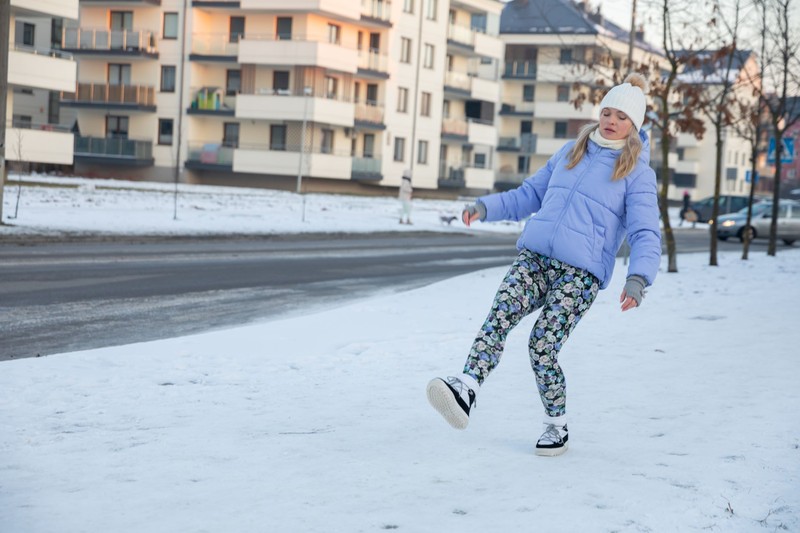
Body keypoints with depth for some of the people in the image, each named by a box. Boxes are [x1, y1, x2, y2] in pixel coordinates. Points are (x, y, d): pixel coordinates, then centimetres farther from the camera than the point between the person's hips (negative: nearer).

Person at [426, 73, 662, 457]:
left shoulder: (637, 173, 3)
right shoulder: (572, 151, 19)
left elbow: (646, 234, -6)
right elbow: (530, 195, 26)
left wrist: (638, 278, -24)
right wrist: (486, 207, 11)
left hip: (581, 271, -4)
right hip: (534, 255, 5)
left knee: (542, 348, -12)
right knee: (498, 318, -20)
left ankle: (557, 425, 6)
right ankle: (466, 388, -35)